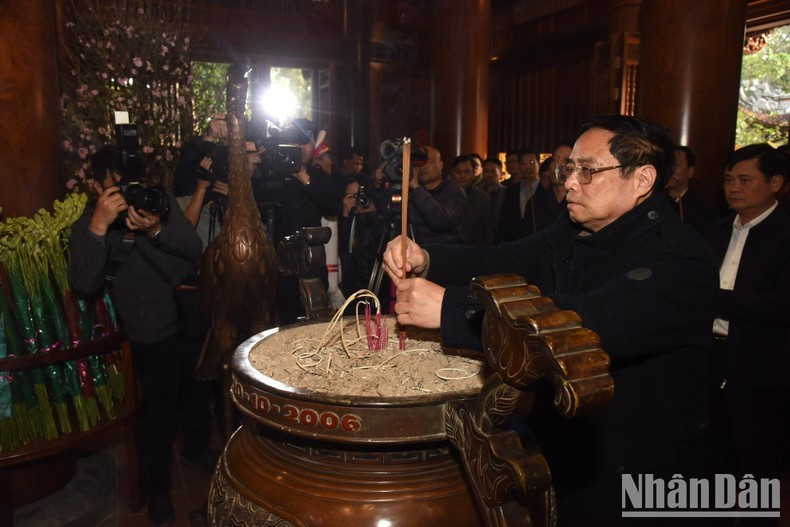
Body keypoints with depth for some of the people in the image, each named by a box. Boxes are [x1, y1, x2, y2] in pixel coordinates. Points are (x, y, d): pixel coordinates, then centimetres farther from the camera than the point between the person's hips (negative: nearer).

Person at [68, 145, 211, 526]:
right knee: (158, 410, 4)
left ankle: (195, 449, 49)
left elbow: (194, 247, -8)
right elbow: (85, 283, -23)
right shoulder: (88, 226, -7)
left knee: (196, 391, 21)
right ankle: (158, 484, 29)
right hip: (153, 333, -3)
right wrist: (99, 225, -32)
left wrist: (157, 230, -26)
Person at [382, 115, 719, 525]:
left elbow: (589, 324, -37)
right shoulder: (570, 235, 3)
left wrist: (449, 308, -40)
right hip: (555, 448, 7)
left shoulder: (680, 260, -22)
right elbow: (495, 263, -4)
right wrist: (425, 261, -25)